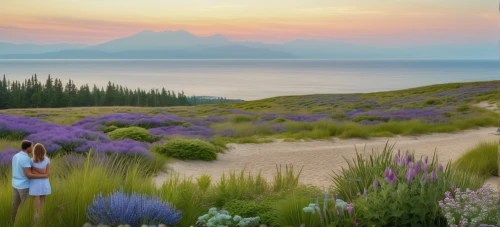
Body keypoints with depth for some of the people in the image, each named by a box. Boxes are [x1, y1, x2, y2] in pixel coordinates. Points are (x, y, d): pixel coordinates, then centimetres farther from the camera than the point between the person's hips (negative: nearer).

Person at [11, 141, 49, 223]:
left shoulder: (15, 156, 3)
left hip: (15, 184, 8)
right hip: (24, 186, -8)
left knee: (15, 205, 17)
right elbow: (28, 175, -27)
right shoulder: (26, 159, -25)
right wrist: (44, 176, -20)